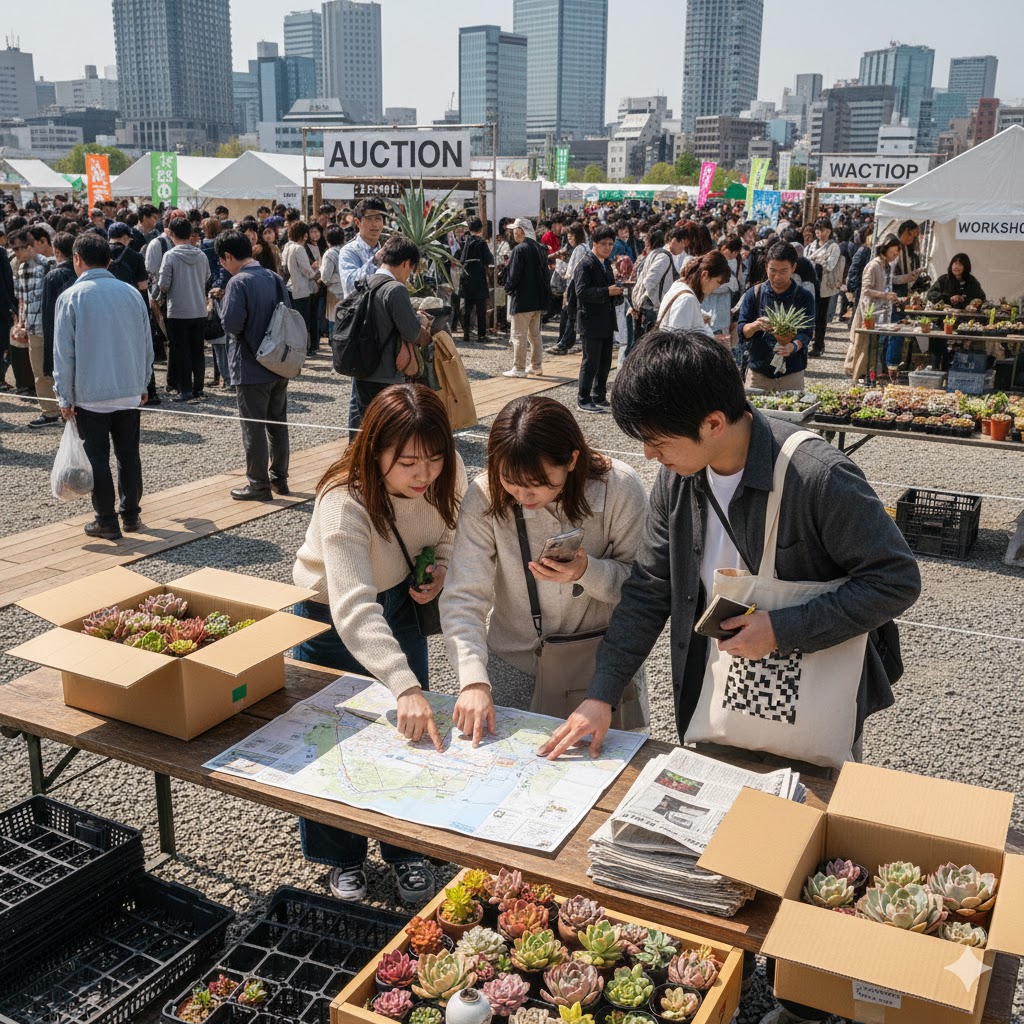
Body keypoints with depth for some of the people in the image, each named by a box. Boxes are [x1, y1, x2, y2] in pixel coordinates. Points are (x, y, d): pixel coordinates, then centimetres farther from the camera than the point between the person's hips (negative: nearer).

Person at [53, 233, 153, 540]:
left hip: (91, 395, -4)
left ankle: (107, 521, 9)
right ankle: (131, 514, 21)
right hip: (130, 391, 4)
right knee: (129, 454, 13)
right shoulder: (131, 293, 2)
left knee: (97, 458, 5)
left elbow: (64, 353, -7)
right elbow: (147, 345, 8)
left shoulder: (71, 298, -9)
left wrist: (65, 397, 0)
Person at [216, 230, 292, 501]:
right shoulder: (274, 278, 6)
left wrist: (222, 303, -2)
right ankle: (279, 478, 26)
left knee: (253, 428, 3)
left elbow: (231, 324, -21)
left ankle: (258, 485, 10)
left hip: (251, 369, -7)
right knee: (278, 423, 16)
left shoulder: (238, 282, -16)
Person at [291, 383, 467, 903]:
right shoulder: (344, 502, -37)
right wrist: (406, 687, -57)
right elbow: (353, 610, -47)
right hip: (331, 622, -4)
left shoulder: (446, 475, -21)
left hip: (400, 606, 4)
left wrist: (441, 566, -19)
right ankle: (343, 858, 35)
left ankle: (406, 851, 33)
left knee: (412, 734, 11)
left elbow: (452, 530, 3)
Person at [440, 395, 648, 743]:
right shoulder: (484, 497, -17)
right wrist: (473, 680, -31)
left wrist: (587, 571, -29)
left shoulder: (620, 488, -18)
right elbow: (463, 598, -18)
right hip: (513, 665, 1)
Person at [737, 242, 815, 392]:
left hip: (791, 374, -1)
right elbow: (742, 331, -1)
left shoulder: (804, 297, -2)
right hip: (758, 372, 1)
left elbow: (805, 334, -9)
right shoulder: (753, 294, 2)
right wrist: (755, 326, -24)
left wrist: (793, 346, -31)